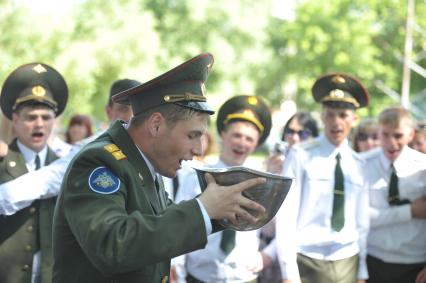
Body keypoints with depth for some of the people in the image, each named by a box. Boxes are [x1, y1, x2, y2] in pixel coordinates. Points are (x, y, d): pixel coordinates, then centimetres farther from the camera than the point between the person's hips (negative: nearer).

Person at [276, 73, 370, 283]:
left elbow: (362, 222, 10)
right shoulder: (300, 155, -6)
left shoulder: (358, 165, 7)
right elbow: (286, 214, -8)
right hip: (306, 262, -4)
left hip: (347, 263, 4)